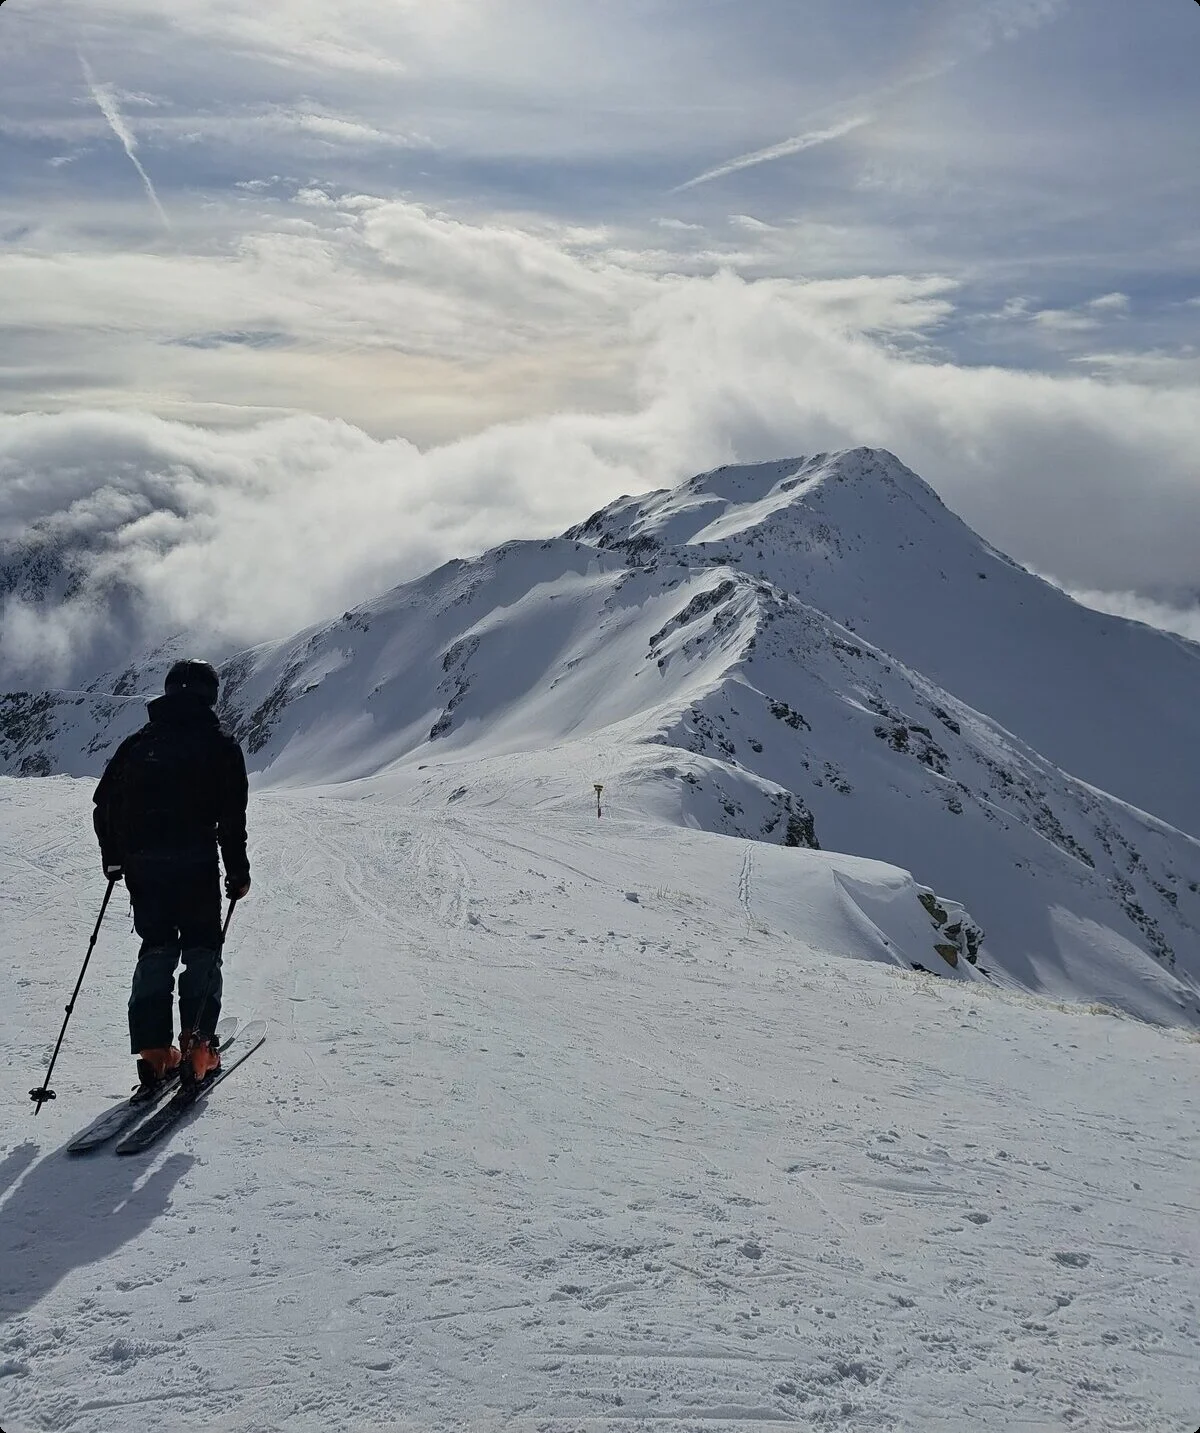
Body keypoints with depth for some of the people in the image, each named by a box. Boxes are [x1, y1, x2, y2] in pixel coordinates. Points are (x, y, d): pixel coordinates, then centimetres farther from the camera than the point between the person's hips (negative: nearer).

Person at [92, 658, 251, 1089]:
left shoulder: (138, 742, 12)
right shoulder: (220, 745, 0)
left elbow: (105, 802, 12)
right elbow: (232, 817, -6)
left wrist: (114, 859, 22)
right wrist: (238, 873, 2)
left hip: (141, 863, 4)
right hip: (195, 862, -4)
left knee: (156, 947, 12)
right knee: (201, 948, 6)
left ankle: (153, 1050, 6)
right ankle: (197, 1045, -2)